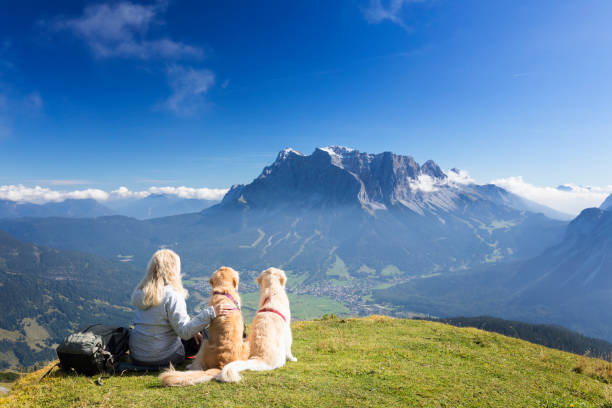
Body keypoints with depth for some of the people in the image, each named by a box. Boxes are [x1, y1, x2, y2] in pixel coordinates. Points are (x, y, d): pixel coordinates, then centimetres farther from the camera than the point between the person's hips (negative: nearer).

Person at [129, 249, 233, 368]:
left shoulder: (141, 292, 1)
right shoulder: (172, 296, -21)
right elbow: (185, 332, -21)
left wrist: (192, 330, 11)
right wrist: (211, 313, -24)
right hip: (164, 358, -7)